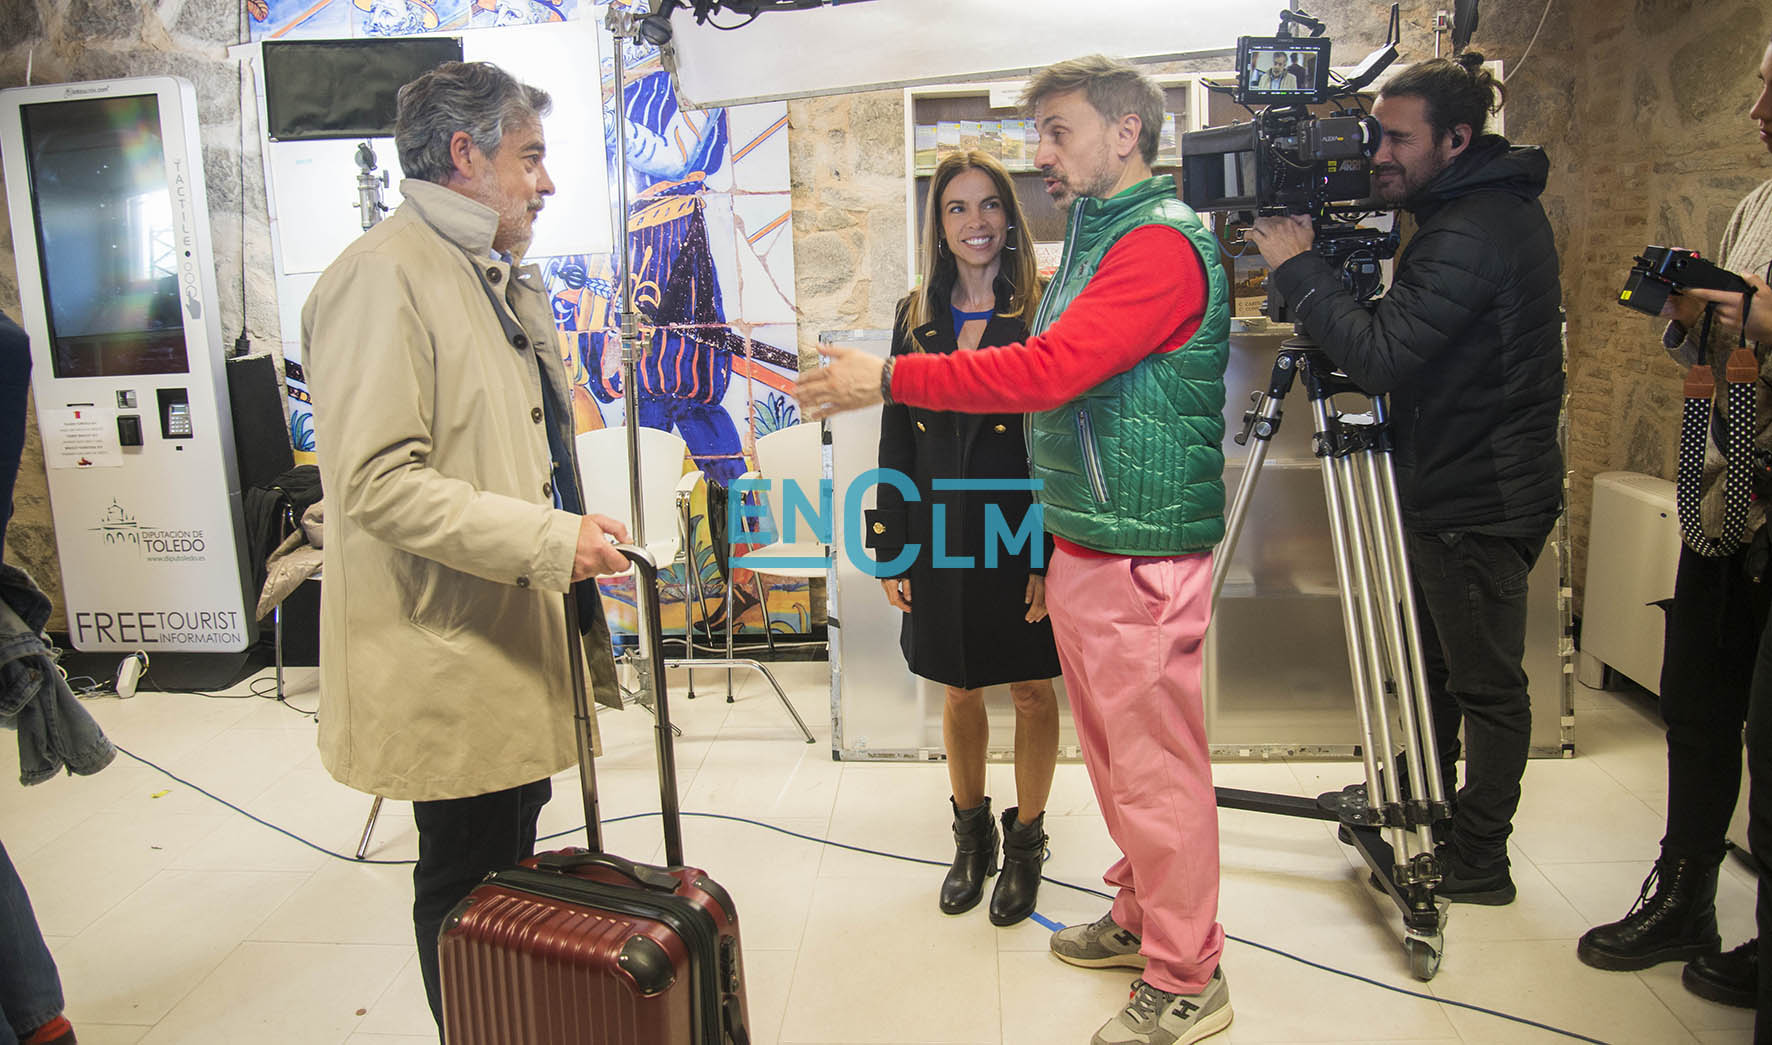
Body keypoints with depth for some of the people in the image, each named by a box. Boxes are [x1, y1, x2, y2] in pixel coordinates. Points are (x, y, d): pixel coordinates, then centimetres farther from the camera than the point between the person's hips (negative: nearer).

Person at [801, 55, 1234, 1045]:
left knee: (1157, 766, 0)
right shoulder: (1100, 238, 18)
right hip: (1080, 545, 10)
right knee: (1115, 753, 19)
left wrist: (887, 379, -20)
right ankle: (1141, 915, 37)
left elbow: (1047, 370, -24)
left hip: (1141, 554, -10)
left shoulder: (1163, 243, -15)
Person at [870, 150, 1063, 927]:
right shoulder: (916, 318, 7)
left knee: (1032, 691, 8)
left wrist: (1051, 558, -15)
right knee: (959, 692, 15)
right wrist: (891, 552, 4)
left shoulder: (1040, 314, -5)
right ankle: (971, 837, 34)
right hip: (940, 538, 4)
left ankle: (1026, 842, 28)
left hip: (1018, 535, -3)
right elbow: (896, 441, 8)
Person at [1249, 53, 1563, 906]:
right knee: (1436, 667, 21)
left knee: (1485, 684, 3)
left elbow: (1382, 356, -29)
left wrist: (1298, 267, -22)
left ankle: (1478, 860, 18)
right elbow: (1407, 345, 15)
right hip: (1453, 489, 10)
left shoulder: (1472, 233, -23)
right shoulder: (1492, 207, 9)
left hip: (1480, 504, -10)